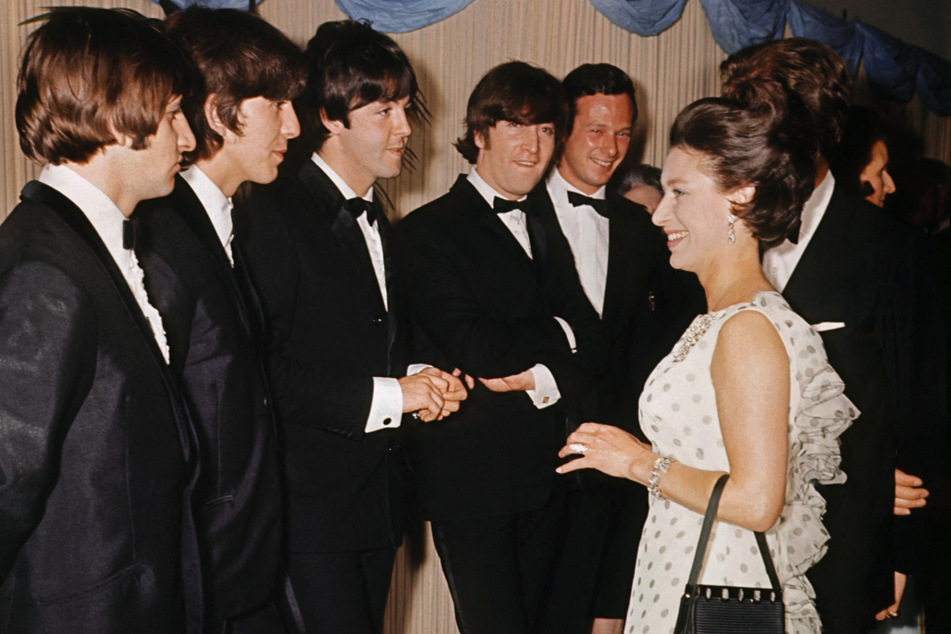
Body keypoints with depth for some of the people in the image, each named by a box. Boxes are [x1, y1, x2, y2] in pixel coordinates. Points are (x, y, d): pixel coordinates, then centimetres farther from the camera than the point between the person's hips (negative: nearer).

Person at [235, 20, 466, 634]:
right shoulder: (274, 214, -12)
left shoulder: (378, 224, 17)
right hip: (309, 507, -8)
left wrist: (422, 381, 3)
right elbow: (264, 370, -19)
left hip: (377, 504, 8)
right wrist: (388, 396, -16)